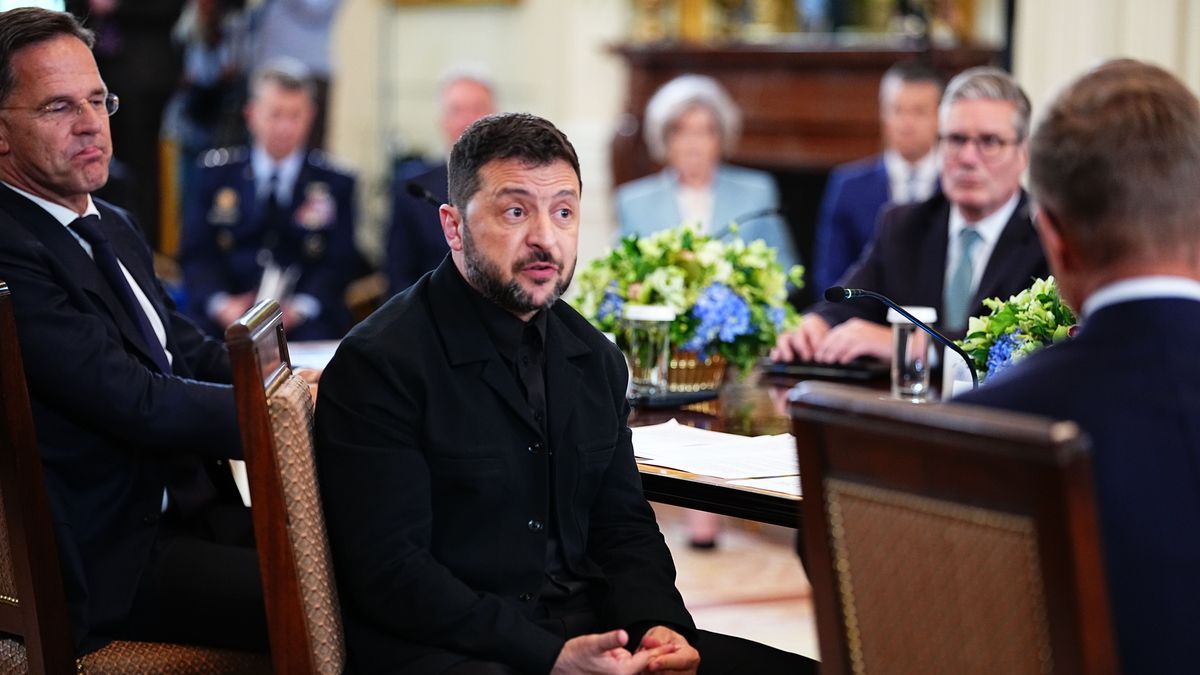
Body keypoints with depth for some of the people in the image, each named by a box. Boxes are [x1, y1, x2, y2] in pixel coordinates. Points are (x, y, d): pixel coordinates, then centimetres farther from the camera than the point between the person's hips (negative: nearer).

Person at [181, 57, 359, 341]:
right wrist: (221, 304, -12)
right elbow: (197, 254, 8)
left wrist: (300, 308, -14)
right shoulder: (214, 175, 13)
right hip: (225, 321, 0)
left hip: (304, 321, 0)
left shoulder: (336, 184, 11)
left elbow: (340, 262, 4)